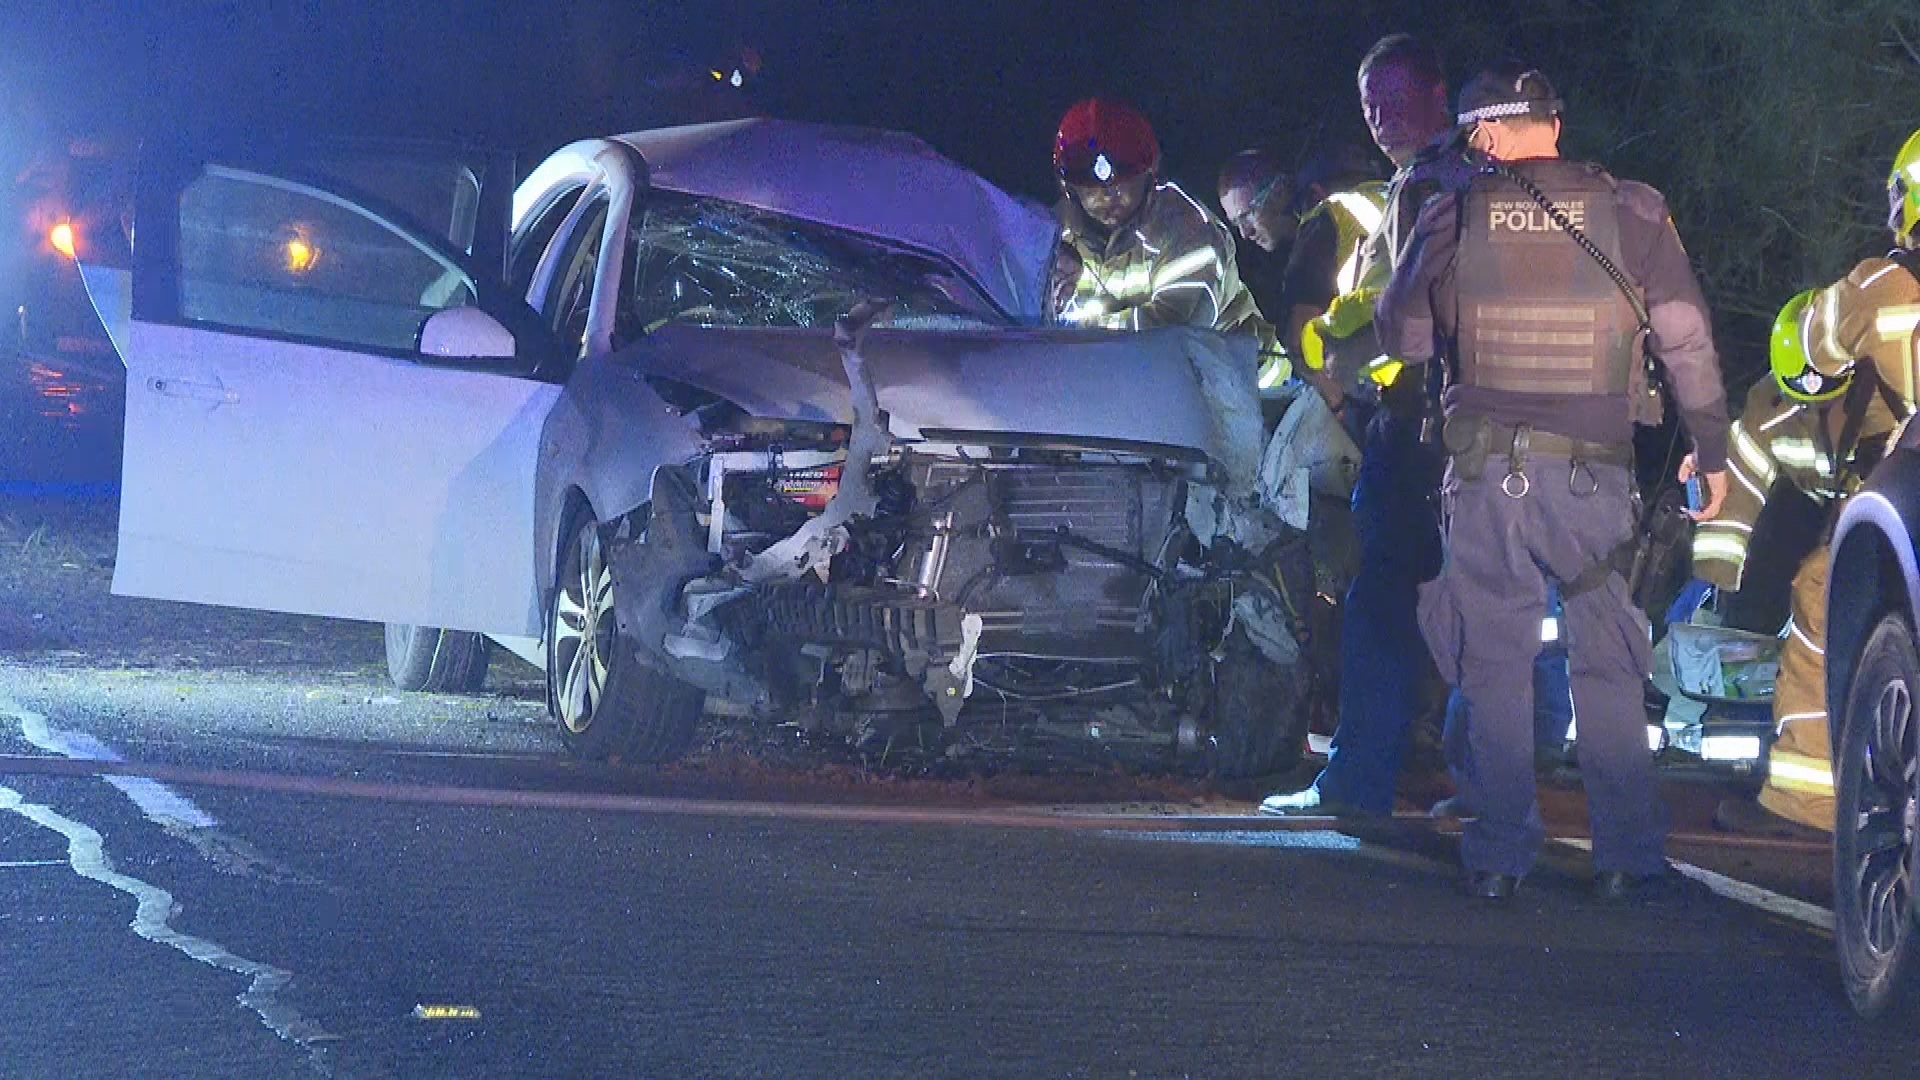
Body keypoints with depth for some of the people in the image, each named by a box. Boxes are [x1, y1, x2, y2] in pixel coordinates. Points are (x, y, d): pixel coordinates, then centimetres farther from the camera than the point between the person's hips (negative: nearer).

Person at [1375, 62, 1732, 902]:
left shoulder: (1454, 217, -1)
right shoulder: (1631, 213, 0)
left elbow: (1402, 338, 7)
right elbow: (1687, 343, 1)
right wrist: (1711, 452, 10)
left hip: (1486, 469, 0)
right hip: (1593, 474, 0)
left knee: (1495, 663, 7)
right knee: (1606, 662, 9)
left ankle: (1500, 855, 6)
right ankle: (1626, 855, 6)